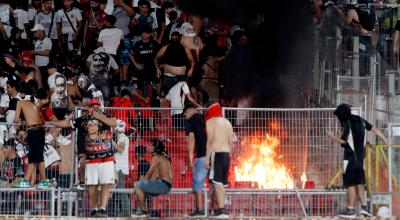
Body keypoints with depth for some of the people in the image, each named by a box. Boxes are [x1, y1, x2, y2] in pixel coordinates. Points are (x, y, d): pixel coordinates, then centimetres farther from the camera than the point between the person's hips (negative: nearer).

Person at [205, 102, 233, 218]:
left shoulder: (210, 121, -2)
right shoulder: (227, 122, 18)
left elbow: (210, 141, -11)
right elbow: (230, 142, 15)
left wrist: (207, 158, -12)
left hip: (216, 153, -7)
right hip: (226, 154, 7)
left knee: (217, 183, -11)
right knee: (222, 183, 13)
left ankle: (221, 210, -20)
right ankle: (220, 208, 15)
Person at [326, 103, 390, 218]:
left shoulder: (347, 125, -16)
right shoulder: (360, 120, 7)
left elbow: (342, 141, -22)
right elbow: (374, 129, 12)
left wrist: (332, 136, -7)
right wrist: (385, 140, 20)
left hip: (350, 157, -7)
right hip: (360, 156, 7)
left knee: (350, 184, -3)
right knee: (359, 183, 14)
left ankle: (351, 210, -1)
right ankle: (364, 206, 11)